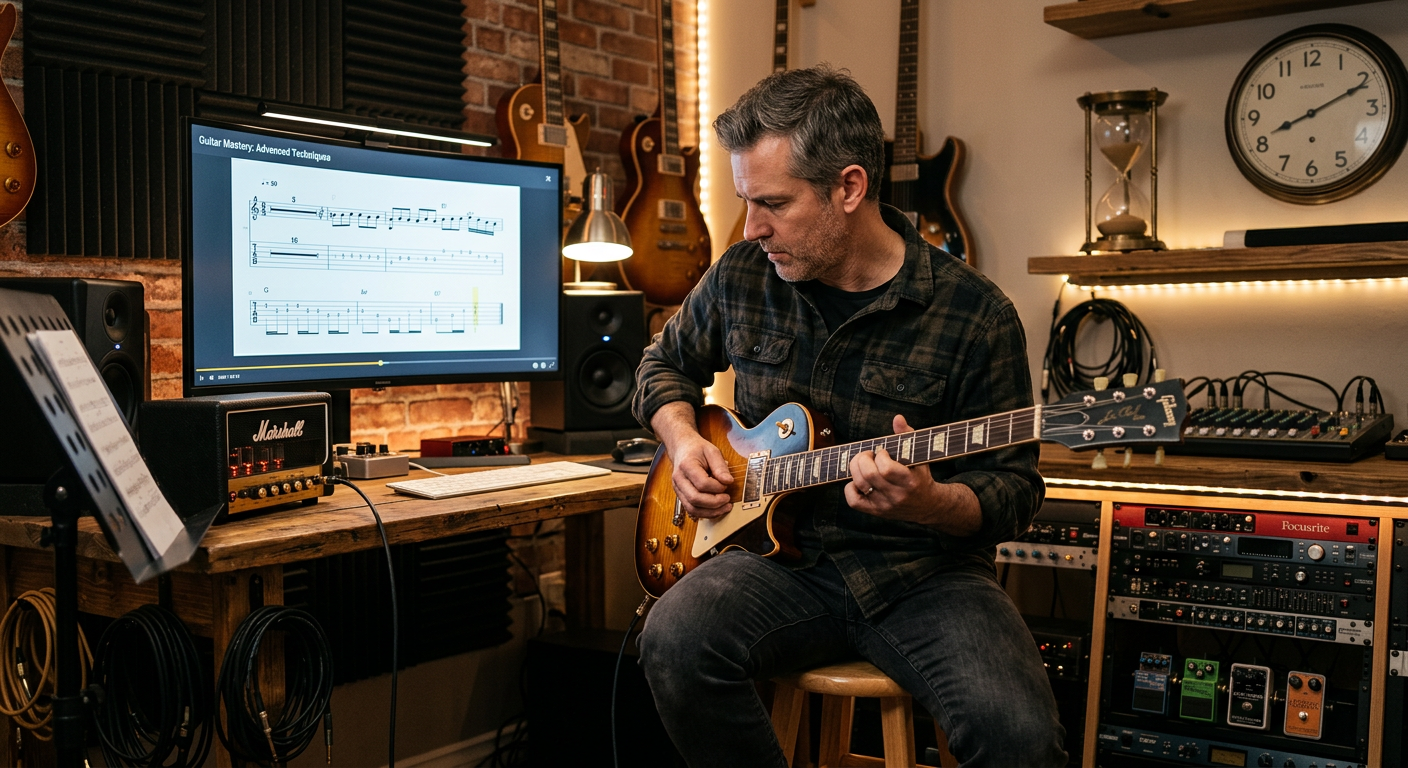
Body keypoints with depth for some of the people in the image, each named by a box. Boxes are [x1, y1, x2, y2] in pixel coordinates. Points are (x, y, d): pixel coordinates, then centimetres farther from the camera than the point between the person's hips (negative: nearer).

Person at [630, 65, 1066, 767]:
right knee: (676, 640, -30)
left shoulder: (976, 315, -7)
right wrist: (683, 440, 2)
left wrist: (932, 505, -25)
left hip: (923, 572, -2)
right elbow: (666, 362, 23)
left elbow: (1015, 490, -2)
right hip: (785, 556, 3)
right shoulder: (742, 276, 4)